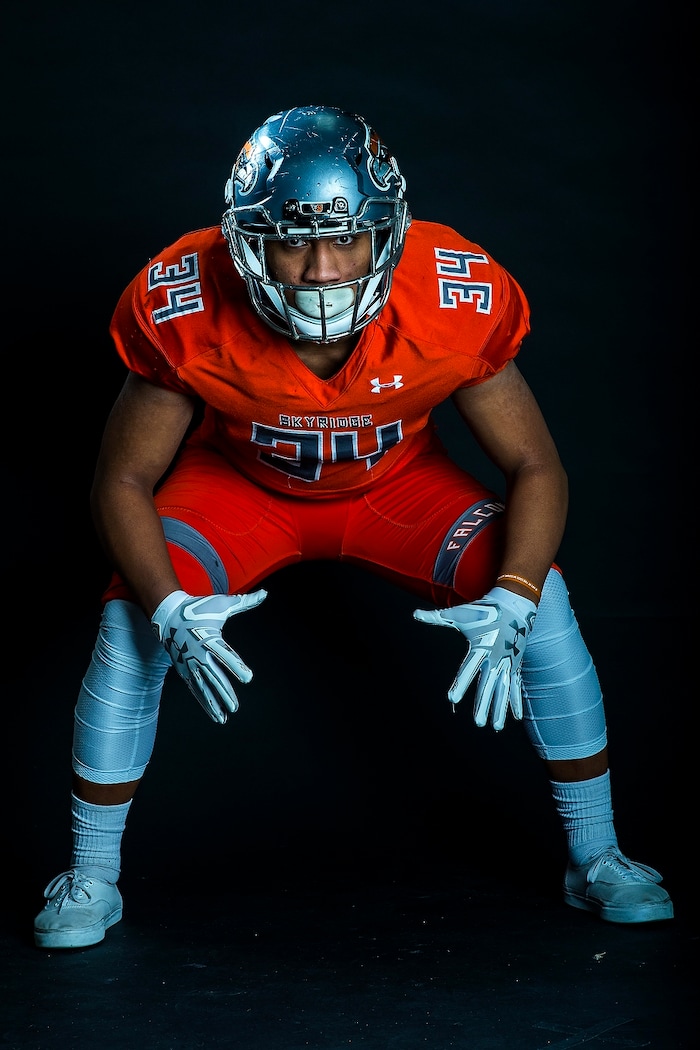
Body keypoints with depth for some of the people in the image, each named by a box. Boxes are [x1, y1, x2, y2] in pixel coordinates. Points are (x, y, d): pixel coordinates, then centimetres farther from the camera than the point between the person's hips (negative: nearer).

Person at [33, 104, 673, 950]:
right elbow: (123, 481, -20)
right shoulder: (189, 308, -32)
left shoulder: (454, 302, -32)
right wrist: (168, 609, -38)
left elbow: (535, 468, -20)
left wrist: (513, 602, -38)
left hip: (399, 483, 1)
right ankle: (90, 882, -3)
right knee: (133, 617, -24)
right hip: (241, 483, 0)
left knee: (539, 594, -20)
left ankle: (596, 860, -1)